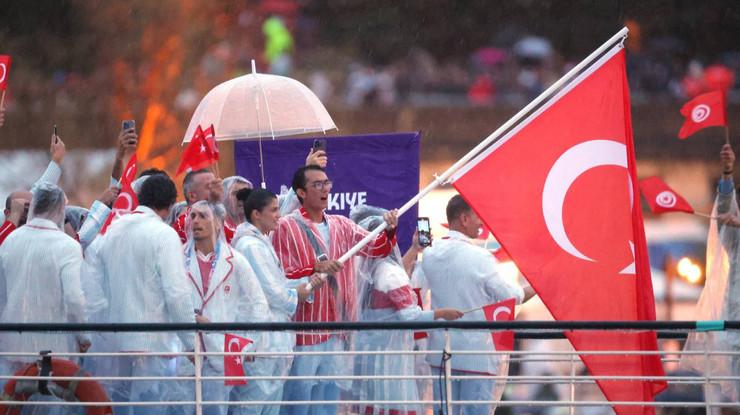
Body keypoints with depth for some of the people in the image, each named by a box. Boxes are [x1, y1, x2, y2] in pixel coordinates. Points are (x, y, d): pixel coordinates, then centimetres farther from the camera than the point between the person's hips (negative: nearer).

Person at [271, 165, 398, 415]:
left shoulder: (341, 226, 12)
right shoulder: (286, 227, -4)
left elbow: (376, 248, 3)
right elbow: (281, 276, -10)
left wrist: (389, 231, -17)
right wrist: (315, 268, -24)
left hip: (336, 326, 6)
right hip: (304, 326, -5)